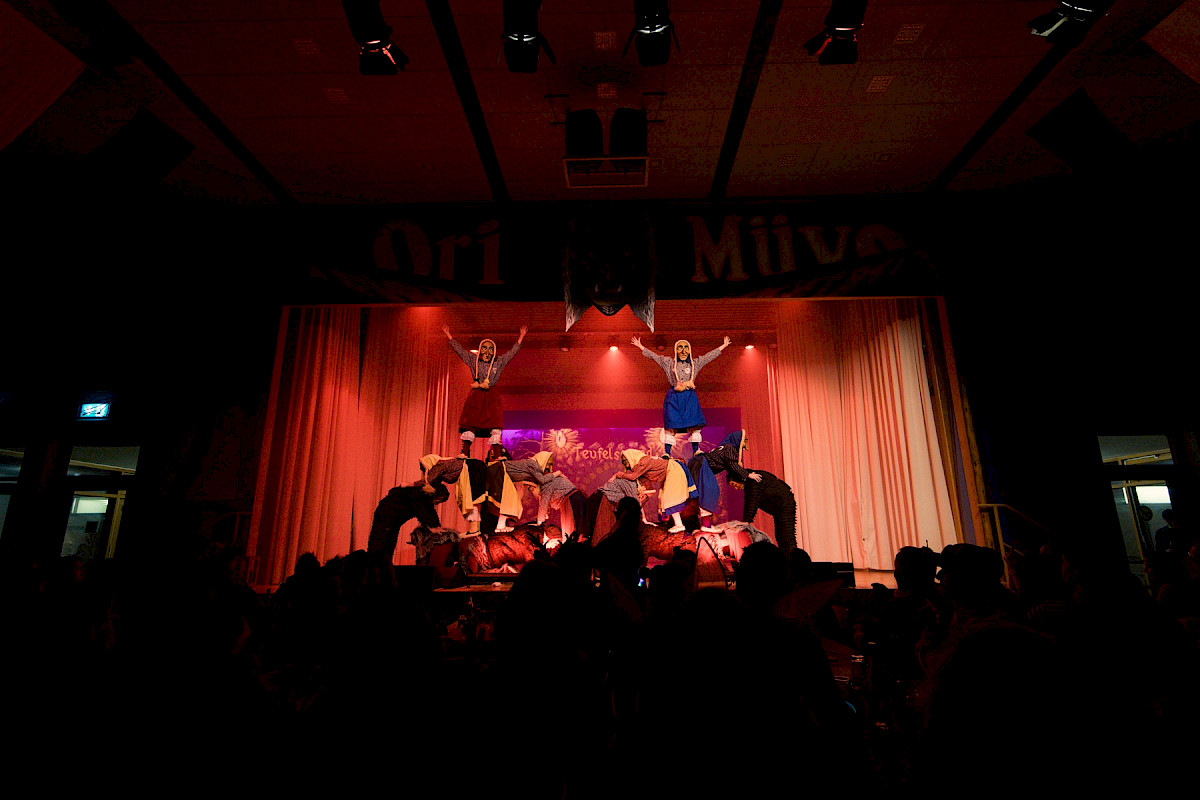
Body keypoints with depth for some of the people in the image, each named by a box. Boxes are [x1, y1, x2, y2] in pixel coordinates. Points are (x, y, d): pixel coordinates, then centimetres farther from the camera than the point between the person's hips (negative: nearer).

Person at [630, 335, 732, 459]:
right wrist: (640, 346, 13)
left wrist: (723, 345, 23)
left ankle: (696, 451, 5)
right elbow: (653, 355, 13)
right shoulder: (669, 363, 11)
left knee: (694, 424, -4)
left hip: (690, 397, 2)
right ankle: (667, 452, -5)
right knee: (671, 425, -6)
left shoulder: (695, 363, 15)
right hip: (673, 397, -2)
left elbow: (711, 355, 21)